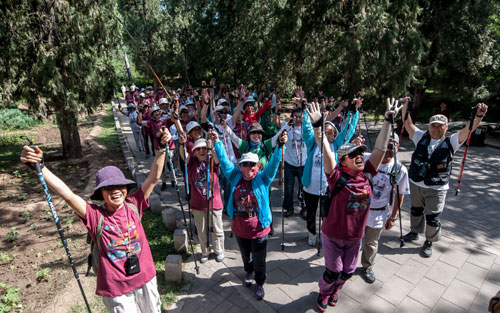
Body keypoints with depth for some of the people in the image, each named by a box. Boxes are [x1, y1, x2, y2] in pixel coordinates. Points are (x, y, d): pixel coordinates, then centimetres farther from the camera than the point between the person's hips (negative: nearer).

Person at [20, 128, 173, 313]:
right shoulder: (95, 215, -16)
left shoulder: (133, 205, -10)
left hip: (146, 279, 3)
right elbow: (67, 194, -27)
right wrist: (39, 165, -35)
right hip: (116, 288, -3)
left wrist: (162, 148, -23)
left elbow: (153, 178, -16)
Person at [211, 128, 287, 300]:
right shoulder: (235, 177, -6)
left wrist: (280, 145, -38)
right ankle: (249, 273, 57)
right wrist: (217, 142, -16)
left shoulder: (263, 179, -11)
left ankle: (260, 284, 40)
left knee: (259, 260, 14)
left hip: (259, 228, -3)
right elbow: (224, 160, -9)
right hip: (239, 228, 3)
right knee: (245, 255, 27)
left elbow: (274, 163, -24)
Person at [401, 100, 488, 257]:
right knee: (416, 210, 22)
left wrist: (478, 115, -31)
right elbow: (408, 124, -2)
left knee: (432, 218, 4)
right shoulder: (421, 137, 2)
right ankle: (415, 232, 44)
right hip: (416, 184, 3)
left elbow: (469, 128, -13)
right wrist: (406, 106, -12)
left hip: (436, 188, -2)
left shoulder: (451, 142, -2)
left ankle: (429, 242, 26)